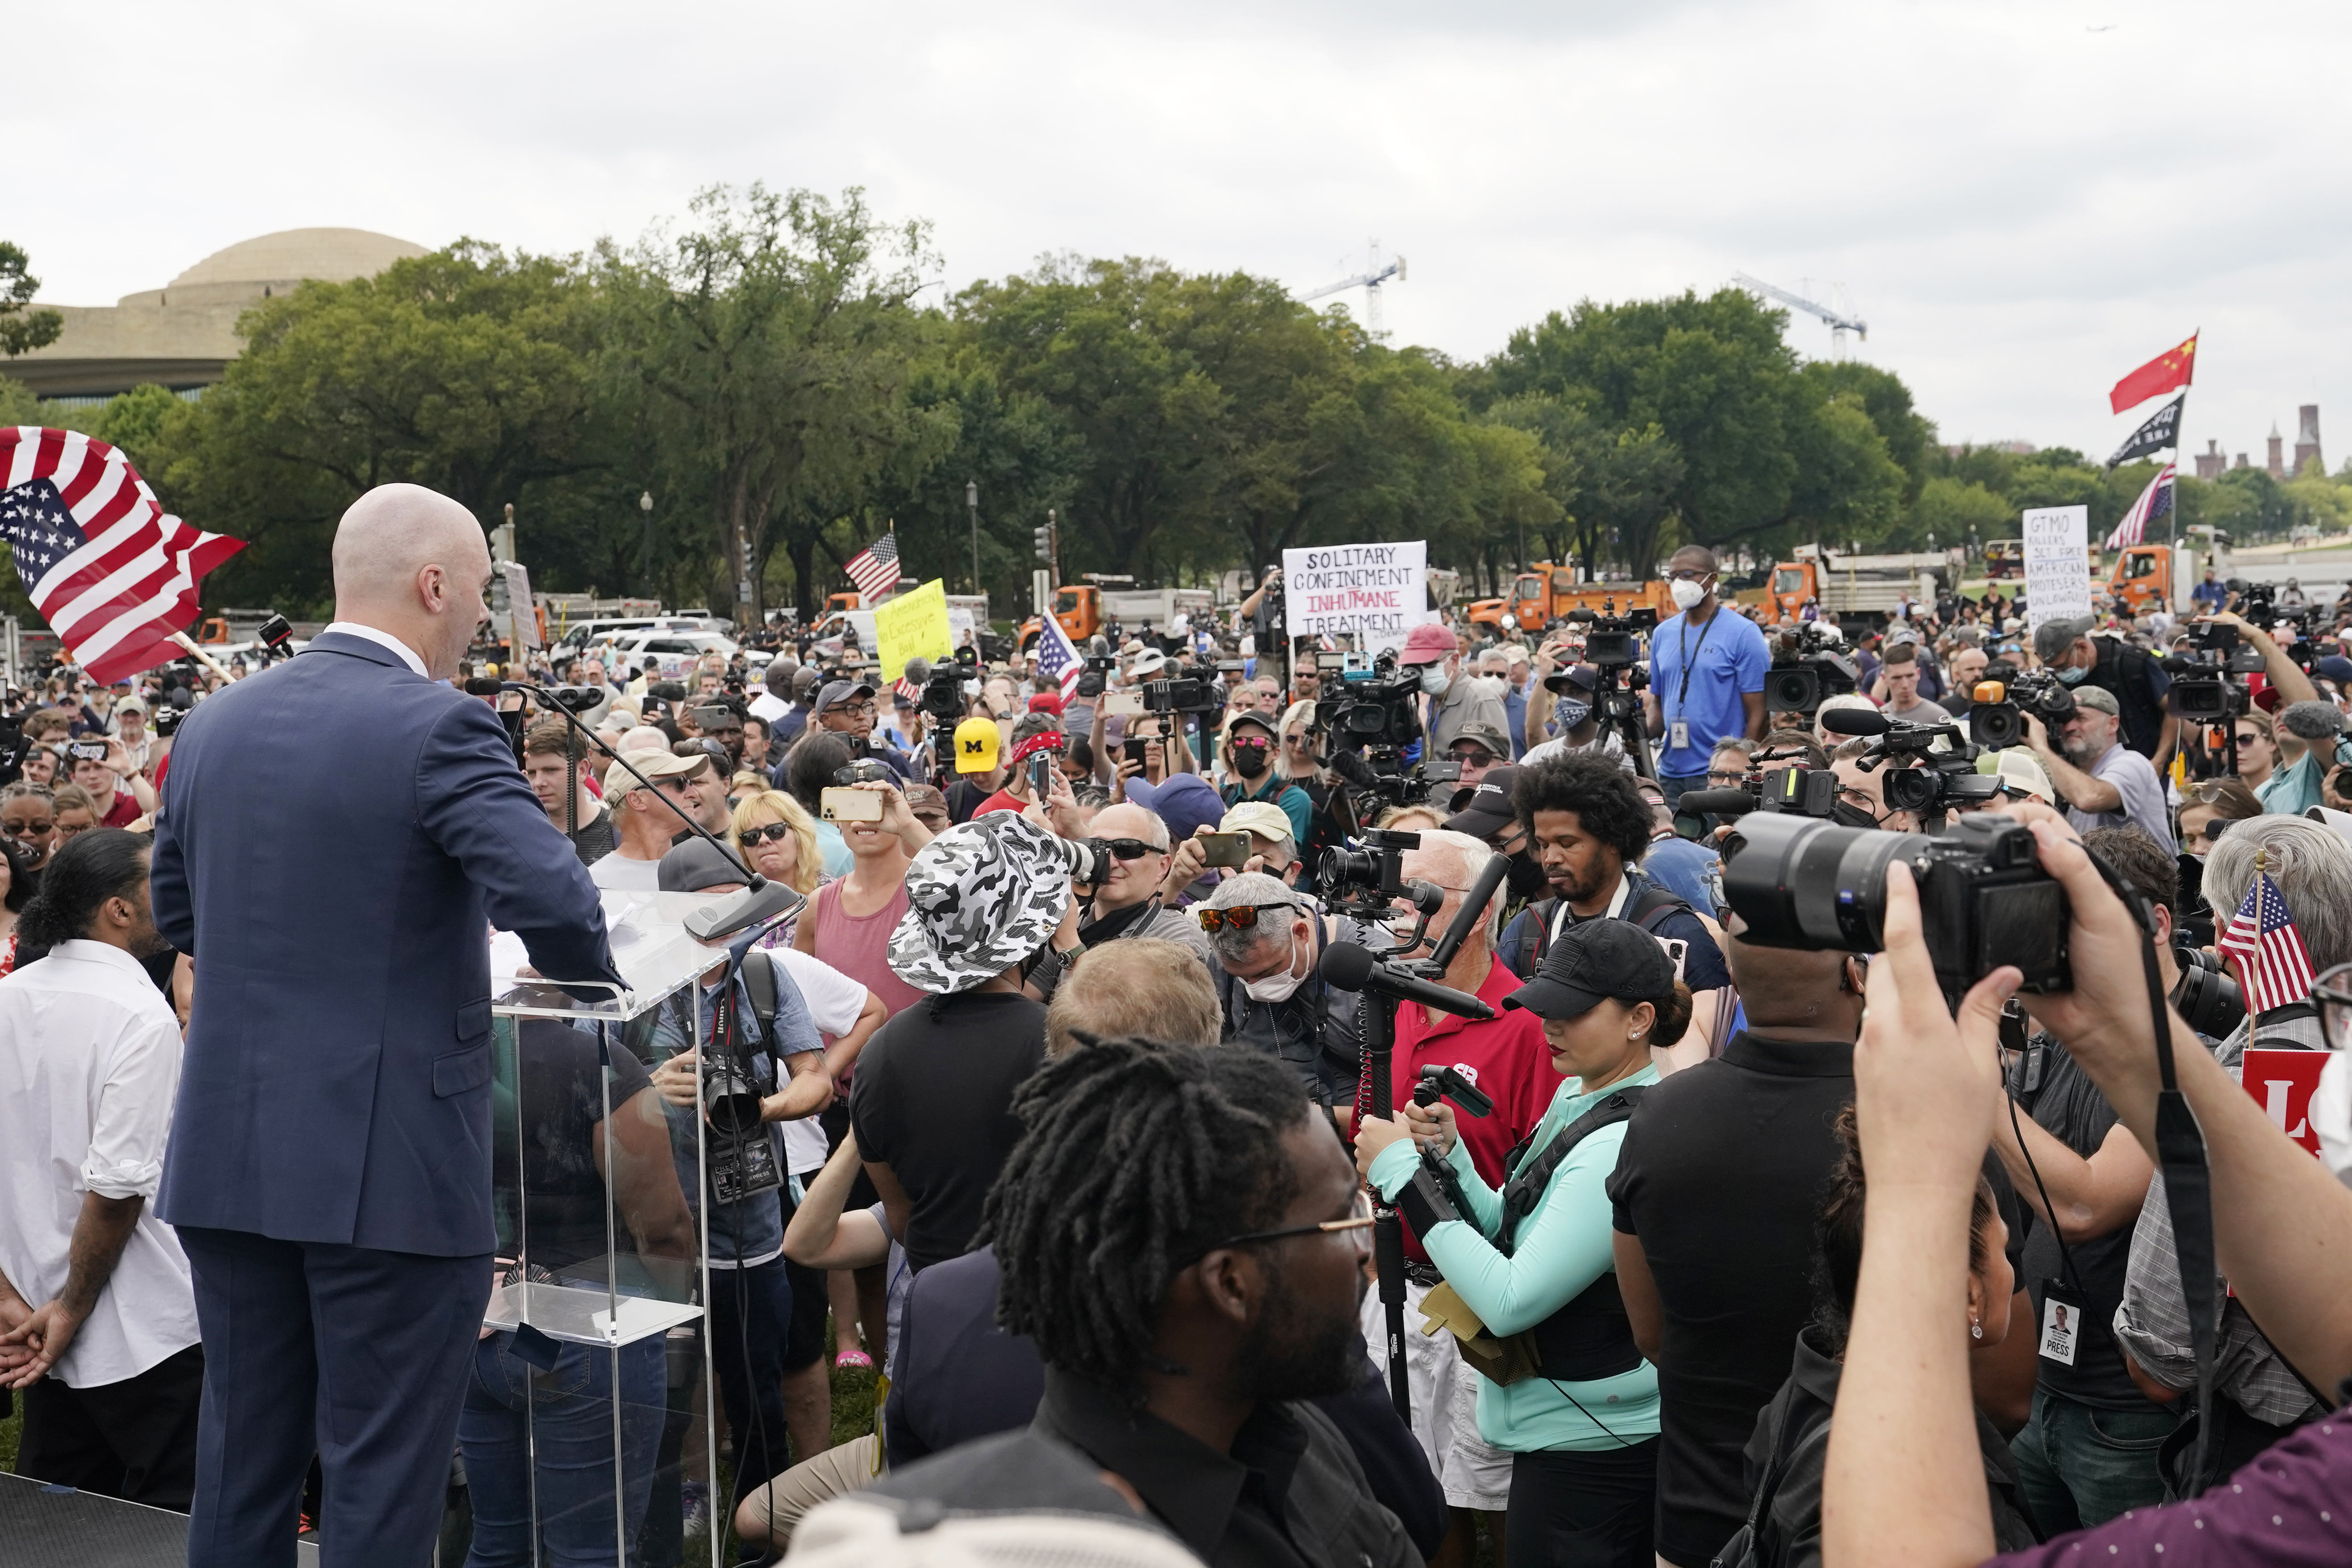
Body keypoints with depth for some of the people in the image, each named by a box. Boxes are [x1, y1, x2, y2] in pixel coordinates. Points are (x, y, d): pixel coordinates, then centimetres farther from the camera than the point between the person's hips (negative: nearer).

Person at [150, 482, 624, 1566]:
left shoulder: (214, 722, 7)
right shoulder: (438, 727, -14)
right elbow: (553, 899, -25)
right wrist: (596, 992, -5)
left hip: (227, 1155, 7)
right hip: (387, 1165, -6)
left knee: (242, 1464, 17)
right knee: (383, 1480, 4)